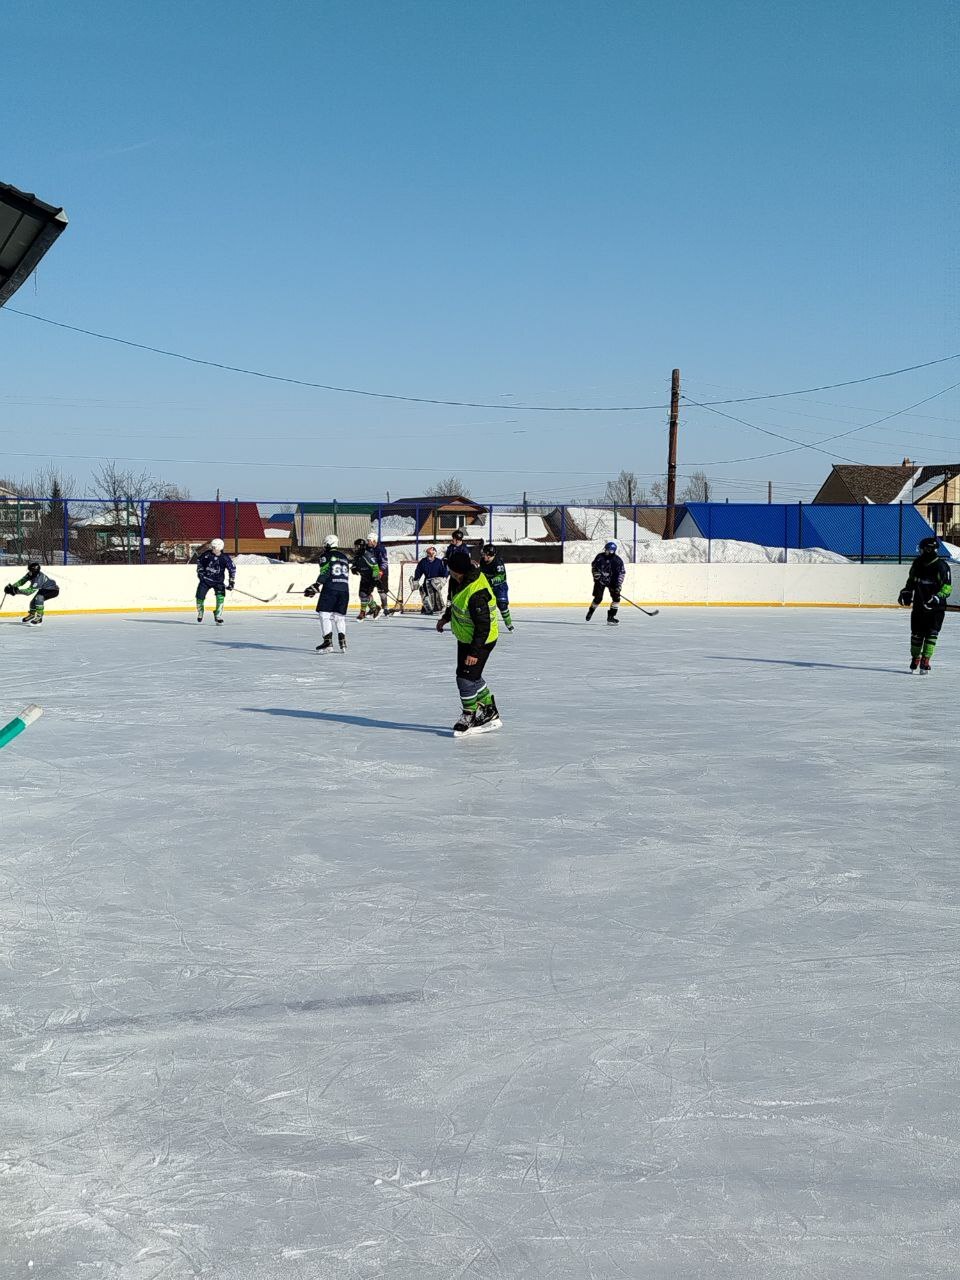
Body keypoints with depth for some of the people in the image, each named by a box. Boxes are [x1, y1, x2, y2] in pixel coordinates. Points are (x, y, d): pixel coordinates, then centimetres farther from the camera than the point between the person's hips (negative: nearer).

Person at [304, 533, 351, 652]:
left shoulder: (326, 556, 1)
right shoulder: (344, 557, 20)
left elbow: (324, 573, -11)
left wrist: (316, 586, -14)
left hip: (330, 589, -6)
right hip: (344, 589, 6)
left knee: (325, 614, -2)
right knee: (339, 615, 12)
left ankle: (328, 641, -11)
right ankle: (342, 641, 2)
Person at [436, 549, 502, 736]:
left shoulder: (476, 594, -34)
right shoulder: (460, 580, -5)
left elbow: (483, 626, -30)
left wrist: (475, 652, -27)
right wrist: (446, 617, 23)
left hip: (481, 640, -10)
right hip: (465, 637, 10)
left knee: (466, 677, -6)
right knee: (473, 677, 17)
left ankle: (469, 717, 12)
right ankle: (489, 713, 30)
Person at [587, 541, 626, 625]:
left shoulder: (618, 560, -13)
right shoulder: (599, 557, -10)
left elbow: (622, 573, -11)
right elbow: (594, 568, 2)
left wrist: (618, 586, -18)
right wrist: (598, 577, -12)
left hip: (612, 581, 1)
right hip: (600, 580, -1)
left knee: (616, 597, -12)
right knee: (598, 598, -5)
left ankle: (611, 617, -4)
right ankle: (590, 611, 24)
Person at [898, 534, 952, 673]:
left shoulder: (941, 566, -12)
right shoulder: (917, 564, 5)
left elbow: (947, 587, -13)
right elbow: (911, 581, 20)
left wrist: (938, 597, -28)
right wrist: (906, 592, 5)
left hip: (936, 607, -5)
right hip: (919, 605, 5)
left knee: (931, 634, -8)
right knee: (916, 634, 10)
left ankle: (925, 661, -6)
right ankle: (915, 658, 27)